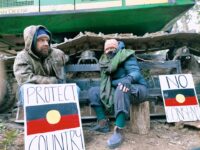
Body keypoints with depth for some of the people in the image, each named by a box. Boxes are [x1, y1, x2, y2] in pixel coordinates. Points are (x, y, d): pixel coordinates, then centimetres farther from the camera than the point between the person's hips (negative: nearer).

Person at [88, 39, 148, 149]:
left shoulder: (126, 56, -10)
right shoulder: (106, 61, 8)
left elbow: (136, 72, -25)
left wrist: (128, 79, -47)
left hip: (136, 89, -7)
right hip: (116, 90, 7)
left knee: (122, 89, -42)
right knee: (93, 92, 2)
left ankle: (118, 132, -42)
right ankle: (103, 123, -5)